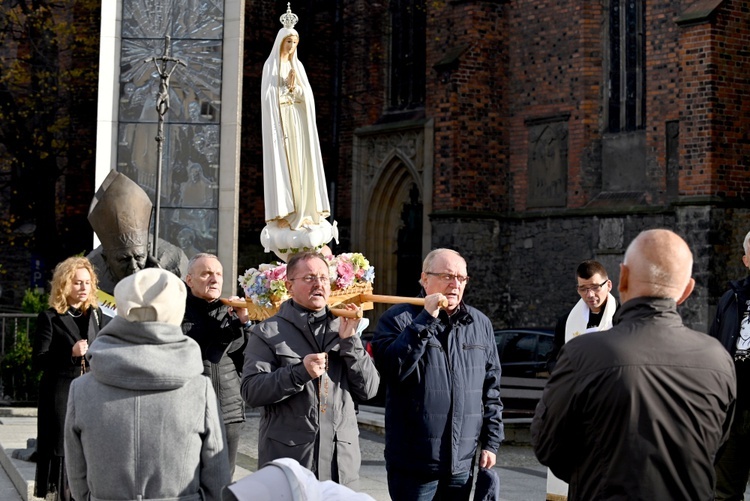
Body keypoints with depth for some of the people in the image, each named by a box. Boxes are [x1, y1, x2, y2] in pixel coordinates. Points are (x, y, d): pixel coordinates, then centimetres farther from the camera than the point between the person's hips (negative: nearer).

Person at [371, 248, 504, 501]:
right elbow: (392, 368, -20)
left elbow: (491, 387, 14)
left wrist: (491, 441, 10)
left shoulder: (480, 324, 11)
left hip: (462, 463, 5)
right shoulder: (399, 318, -3)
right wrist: (426, 320, -19)